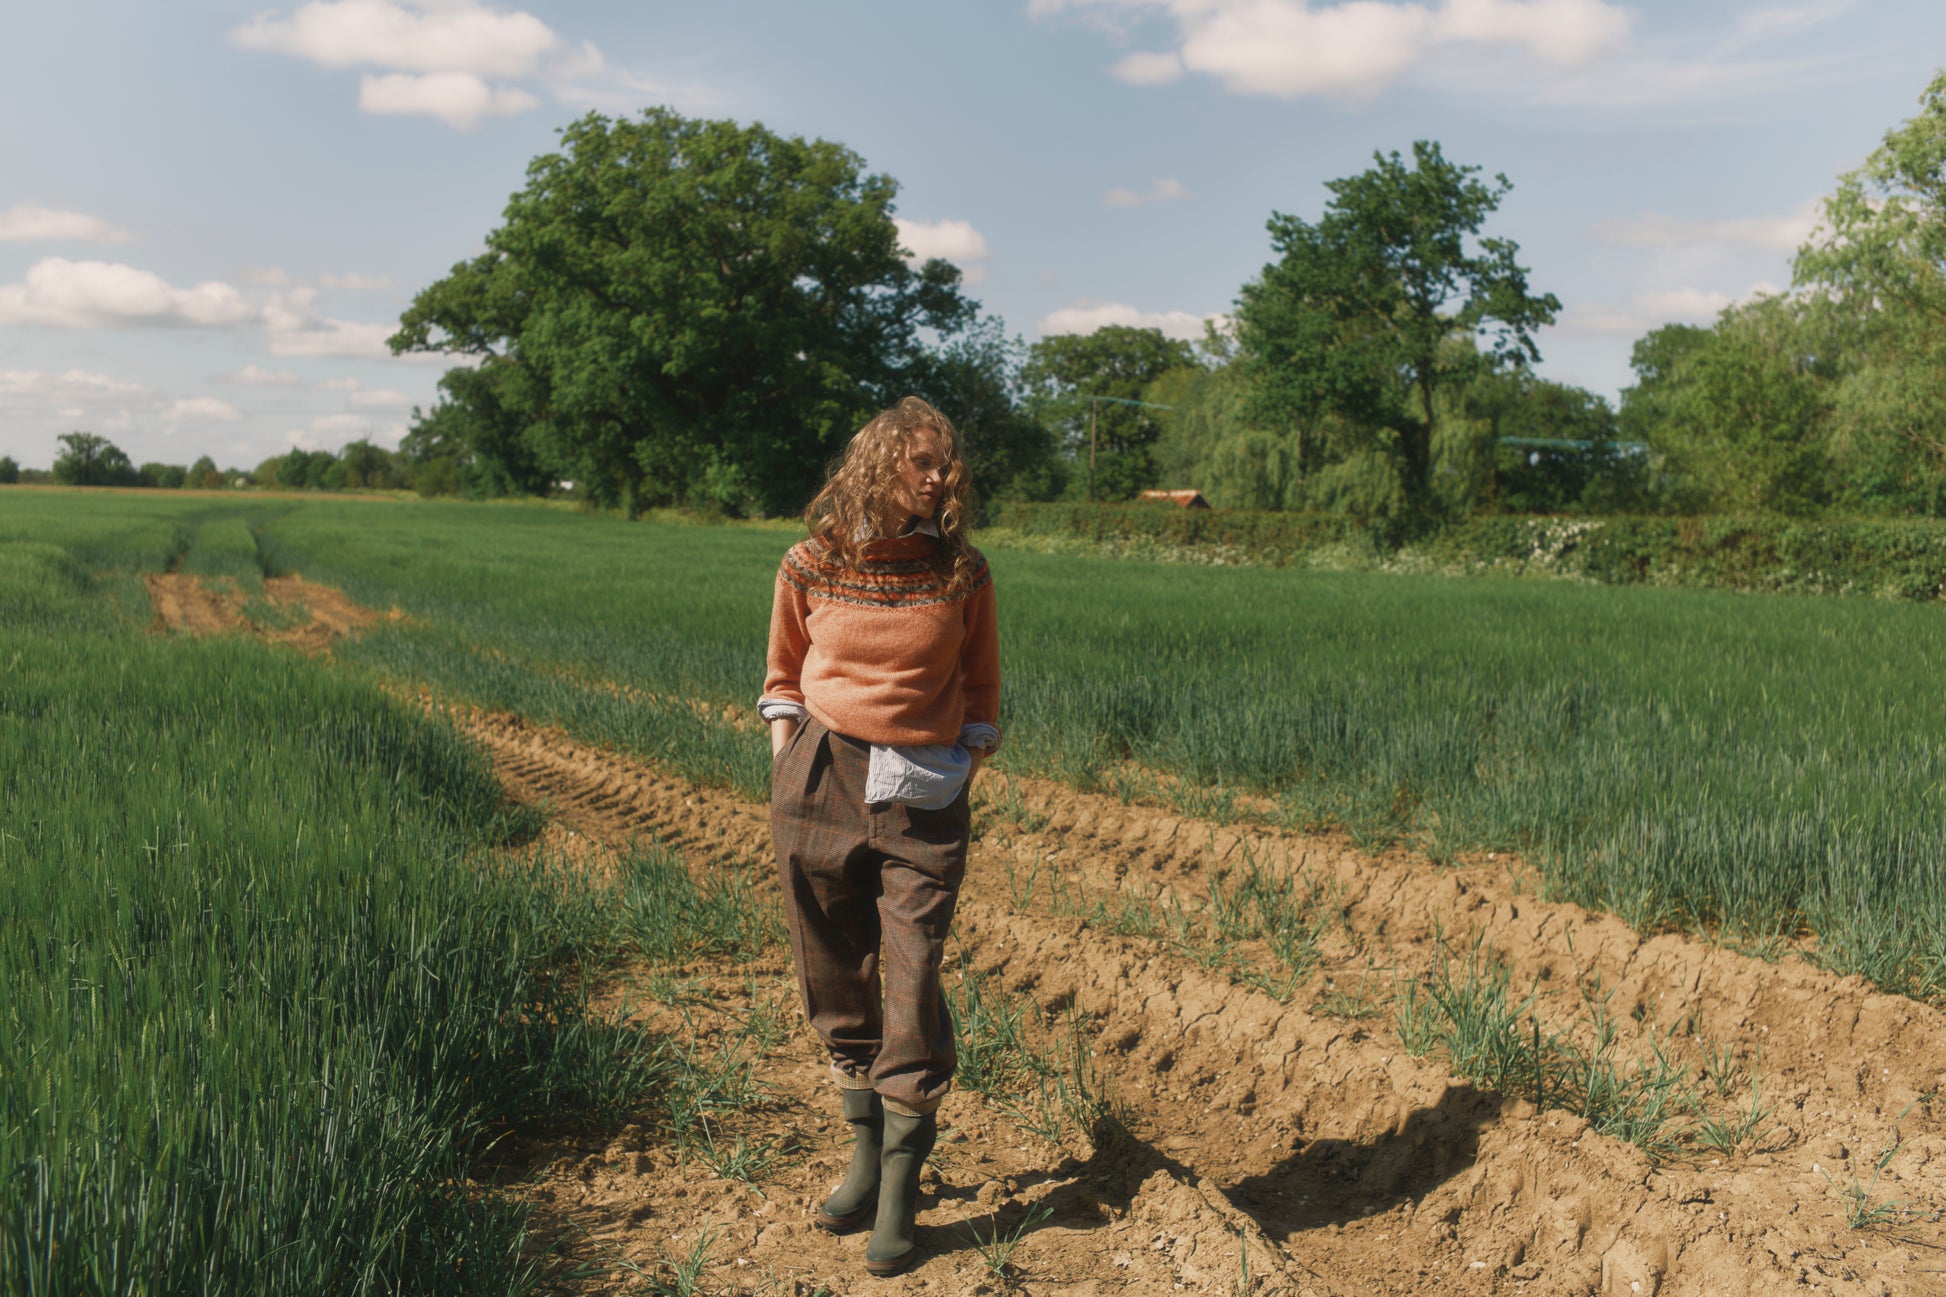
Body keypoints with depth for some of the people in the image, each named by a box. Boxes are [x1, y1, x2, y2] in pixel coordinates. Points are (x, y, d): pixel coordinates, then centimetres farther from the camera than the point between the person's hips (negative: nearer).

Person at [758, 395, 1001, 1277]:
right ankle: (867, 1150, 28)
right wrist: (784, 744, 5)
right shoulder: (809, 567, 2)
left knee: (913, 980, -7)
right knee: (835, 978, 10)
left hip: (920, 795, -1)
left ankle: (900, 1191, 5)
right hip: (818, 781, 2)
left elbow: (981, 685, 14)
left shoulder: (962, 574, 1)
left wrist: (968, 758, 5)